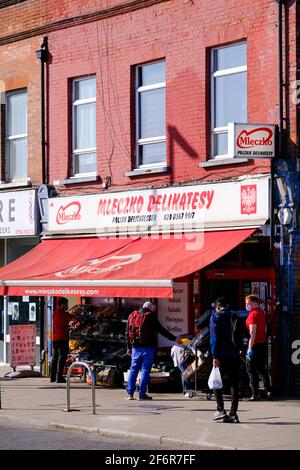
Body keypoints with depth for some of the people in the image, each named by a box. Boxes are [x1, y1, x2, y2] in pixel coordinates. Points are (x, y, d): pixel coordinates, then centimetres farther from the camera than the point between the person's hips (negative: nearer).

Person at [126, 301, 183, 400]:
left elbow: (127, 332, 14)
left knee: (133, 370, 10)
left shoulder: (132, 315, 11)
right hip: (148, 347, -5)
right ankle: (142, 394, -5)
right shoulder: (150, 316, -6)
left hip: (135, 347, 5)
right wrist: (174, 339, -2)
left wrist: (129, 347, 20)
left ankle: (130, 393, 7)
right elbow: (161, 330, -7)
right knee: (145, 370, -2)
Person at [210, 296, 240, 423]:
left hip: (222, 355, -4)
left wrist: (214, 356, -11)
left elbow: (214, 338, -9)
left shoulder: (215, 317, -2)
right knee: (234, 383, 5)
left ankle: (220, 410, -1)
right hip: (235, 355, 4)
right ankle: (233, 413, 0)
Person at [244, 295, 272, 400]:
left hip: (256, 344, -9)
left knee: (251, 370, -4)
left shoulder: (253, 314, -14)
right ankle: (268, 391, 11)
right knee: (262, 368, 15)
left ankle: (255, 394, -7)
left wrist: (250, 347, -22)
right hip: (263, 343, 9)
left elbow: (253, 332, -20)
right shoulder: (262, 313, 16)